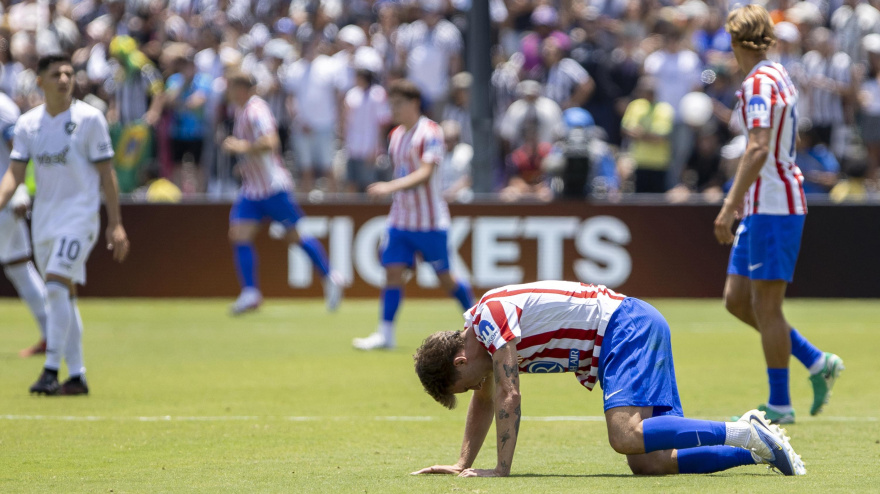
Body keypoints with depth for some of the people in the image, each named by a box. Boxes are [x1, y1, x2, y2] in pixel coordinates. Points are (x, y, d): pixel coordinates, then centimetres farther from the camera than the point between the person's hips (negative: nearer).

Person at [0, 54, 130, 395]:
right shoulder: (28, 123, 6)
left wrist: (116, 224, -6)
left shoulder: (89, 119, -5)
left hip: (79, 215, -5)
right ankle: (77, 376, 15)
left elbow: (106, 173, -3)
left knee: (57, 286, -20)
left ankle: (51, 371, -20)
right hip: (44, 220, 5)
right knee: (62, 295, 9)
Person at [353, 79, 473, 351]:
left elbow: (425, 173, -24)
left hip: (430, 221, -6)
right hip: (401, 219, 6)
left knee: (444, 276, 3)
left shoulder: (430, 133, -14)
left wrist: (391, 187, -35)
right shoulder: (396, 135, 9)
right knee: (392, 271, -6)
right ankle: (385, 333, -6)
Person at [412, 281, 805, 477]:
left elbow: (508, 398, -17)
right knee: (647, 463, -5)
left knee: (626, 436, -29)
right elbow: (484, 402, 30)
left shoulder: (489, 314, -13)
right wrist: (462, 465, 24)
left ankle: (743, 433, -28)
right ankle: (757, 450, -5)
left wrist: (501, 469, -15)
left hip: (627, 326, -9)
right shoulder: (479, 336, 16)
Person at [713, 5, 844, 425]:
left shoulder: (759, 84, -16)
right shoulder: (777, 77, 14)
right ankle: (816, 362, 17)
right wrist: (741, 194, 34)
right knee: (737, 299, 11)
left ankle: (780, 405, 1)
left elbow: (758, 150, -27)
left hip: (774, 208, -9)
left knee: (765, 305, -4)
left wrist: (729, 207, -28)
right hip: (761, 207, 9)